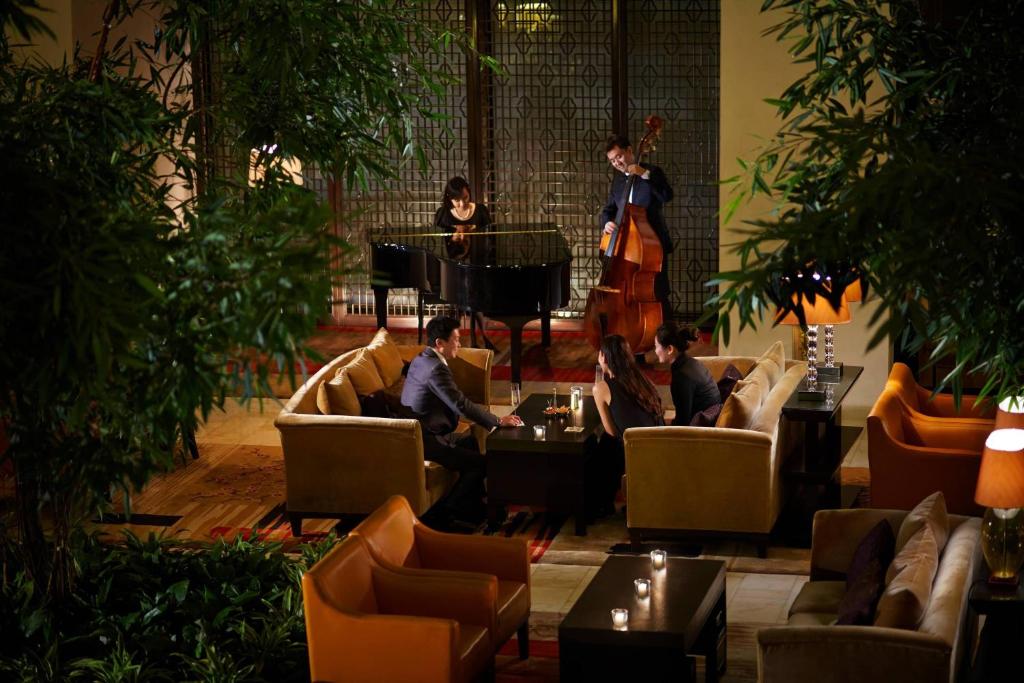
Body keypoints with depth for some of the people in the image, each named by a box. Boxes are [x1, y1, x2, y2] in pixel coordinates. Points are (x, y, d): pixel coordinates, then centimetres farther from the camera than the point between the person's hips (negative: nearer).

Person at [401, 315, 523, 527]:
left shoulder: (420, 360, 10)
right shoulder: (436, 369, -21)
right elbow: (461, 405, -23)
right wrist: (498, 421, -14)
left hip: (417, 433, 11)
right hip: (426, 442, -11)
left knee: (471, 442, 26)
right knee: (481, 462, -8)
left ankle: (472, 506, 28)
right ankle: (450, 510, 4)